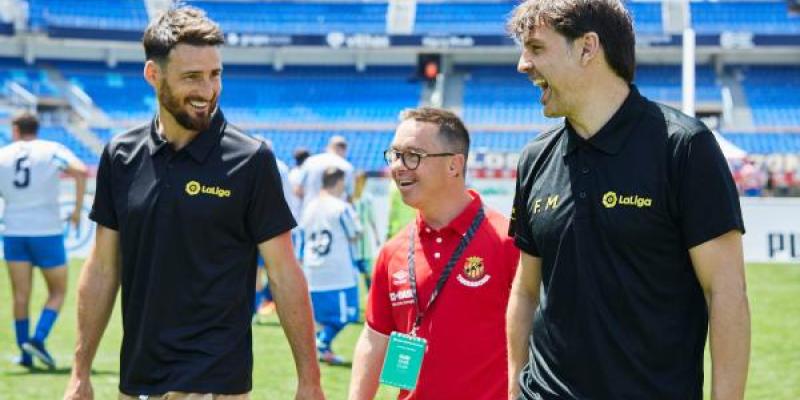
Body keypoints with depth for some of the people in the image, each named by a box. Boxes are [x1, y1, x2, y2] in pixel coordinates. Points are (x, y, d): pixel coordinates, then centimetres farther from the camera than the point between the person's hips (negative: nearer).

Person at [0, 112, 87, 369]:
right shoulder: (52, 150, -1)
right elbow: (80, 171, -17)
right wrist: (78, 208, -11)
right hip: (47, 231, -2)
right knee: (57, 292, 9)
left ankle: (25, 353, 8)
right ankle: (38, 339, -10)